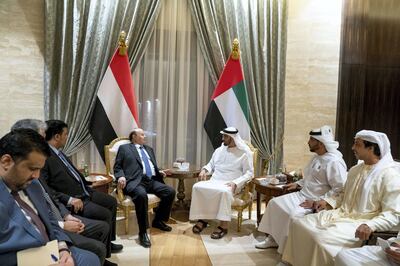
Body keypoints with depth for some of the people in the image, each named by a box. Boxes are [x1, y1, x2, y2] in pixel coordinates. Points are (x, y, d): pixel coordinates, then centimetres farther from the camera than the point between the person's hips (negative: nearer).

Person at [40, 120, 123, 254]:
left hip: (84, 192, 10)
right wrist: (69, 199, -25)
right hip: (70, 199, -10)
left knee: (112, 202, 14)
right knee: (105, 214, -18)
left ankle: (108, 242, 27)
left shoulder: (58, 152, 11)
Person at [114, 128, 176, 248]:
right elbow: (117, 167, 8)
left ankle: (158, 221, 6)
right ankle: (143, 232, -24)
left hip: (152, 181, 6)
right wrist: (121, 176, -13)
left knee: (170, 191, -16)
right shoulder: (124, 148, 14)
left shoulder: (149, 149, 31)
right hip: (135, 181, -6)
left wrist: (160, 172, 10)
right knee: (141, 195, -37)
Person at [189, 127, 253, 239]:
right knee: (197, 187, -21)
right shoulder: (219, 150, 15)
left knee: (224, 191, -40)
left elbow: (249, 173, -6)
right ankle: (202, 219, -12)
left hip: (230, 184, -5)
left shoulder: (244, 152, -2)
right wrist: (204, 170, 1)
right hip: (214, 181, 5)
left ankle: (223, 225, -31)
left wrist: (236, 183, -21)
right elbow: (211, 164, 25)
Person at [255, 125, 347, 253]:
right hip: (301, 195, 10)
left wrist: (316, 202, -24)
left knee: (292, 214, -30)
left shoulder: (334, 162, -19)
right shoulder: (316, 157, 12)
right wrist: (297, 183, 14)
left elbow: (340, 189, -25)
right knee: (274, 203, 2)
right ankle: (273, 238, 12)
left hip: (316, 203, -10)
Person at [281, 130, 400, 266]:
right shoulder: (355, 170, 14)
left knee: (322, 239, -31)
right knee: (298, 224, -6)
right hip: (340, 214, 8)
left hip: (359, 225, -8)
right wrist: (328, 202, 8)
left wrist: (370, 225, -32)